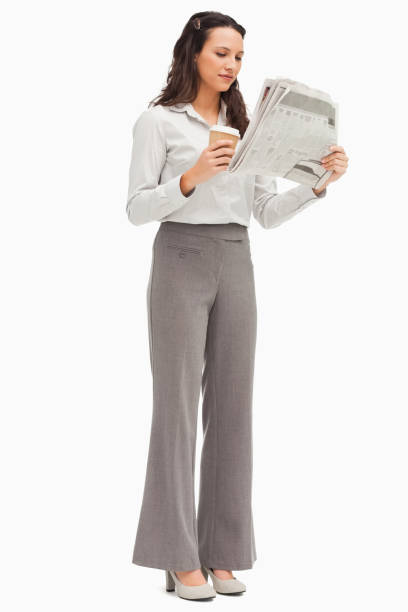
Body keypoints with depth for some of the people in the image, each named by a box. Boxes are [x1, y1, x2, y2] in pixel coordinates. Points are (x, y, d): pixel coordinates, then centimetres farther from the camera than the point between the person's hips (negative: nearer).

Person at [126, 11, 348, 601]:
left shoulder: (244, 124, 16)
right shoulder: (158, 121, 0)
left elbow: (267, 213, 12)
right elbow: (138, 209, -6)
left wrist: (319, 182, -3)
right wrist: (192, 178, -21)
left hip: (236, 266, 5)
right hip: (180, 262, -5)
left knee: (231, 405, 3)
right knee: (178, 405, -4)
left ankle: (221, 552, 11)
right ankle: (179, 558, 2)